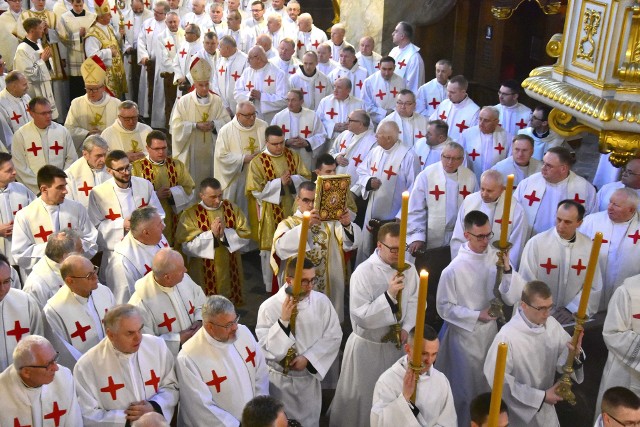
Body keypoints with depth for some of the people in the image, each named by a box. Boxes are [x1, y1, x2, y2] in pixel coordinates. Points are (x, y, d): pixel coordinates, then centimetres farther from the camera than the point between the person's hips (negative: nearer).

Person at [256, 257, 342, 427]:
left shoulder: (321, 301, -12)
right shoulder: (269, 307, -19)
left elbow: (333, 336, -5)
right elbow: (264, 346, -19)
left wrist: (308, 358, -14)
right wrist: (283, 320, -31)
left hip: (309, 377, 3)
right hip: (280, 379, -2)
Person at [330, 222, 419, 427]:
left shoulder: (408, 269, -6)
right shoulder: (363, 272, -23)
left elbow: (414, 301, 5)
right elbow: (359, 316, -26)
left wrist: (406, 328, -10)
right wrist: (389, 294, -33)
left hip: (396, 343, 5)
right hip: (367, 346, -5)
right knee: (362, 398, 10)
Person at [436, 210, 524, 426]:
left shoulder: (497, 257, -11)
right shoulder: (454, 269, -21)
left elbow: (511, 298, -12)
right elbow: (444, 307, -13)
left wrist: (507, 269, -26)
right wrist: (476, 315, -20)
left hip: (490, 331, 4)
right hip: (464, 334, -4)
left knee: (487, 383, 22)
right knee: (465, 387, 11)